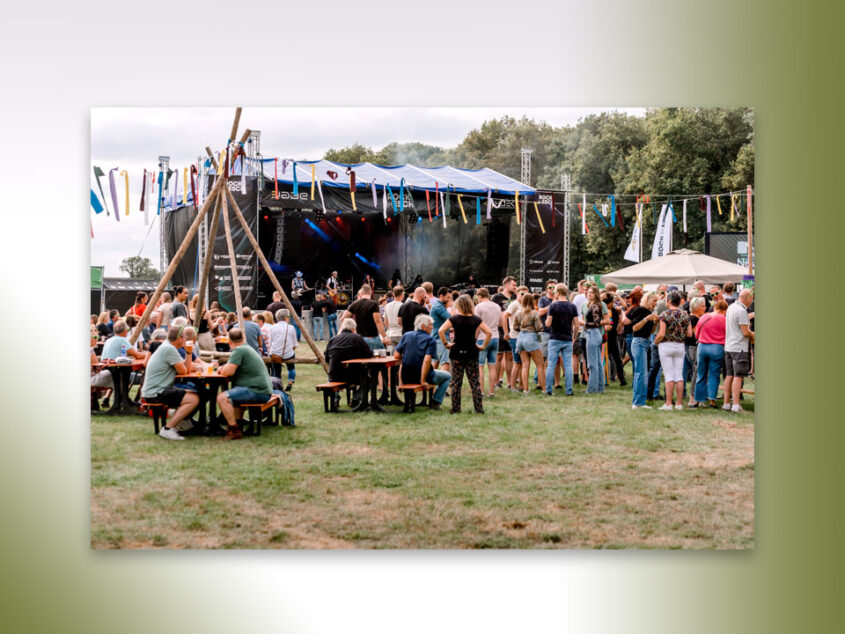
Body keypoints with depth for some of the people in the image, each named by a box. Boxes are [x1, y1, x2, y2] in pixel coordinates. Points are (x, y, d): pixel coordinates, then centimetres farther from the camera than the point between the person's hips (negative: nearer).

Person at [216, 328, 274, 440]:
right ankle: (237, 424, 23)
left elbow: (227, 372, -17)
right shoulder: (248, 348, 20)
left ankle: (235, 431, -16)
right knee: (234, 394, 34)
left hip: (257, 392, -10)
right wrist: (224, 369, 14)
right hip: (264, 391, 10)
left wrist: (223, 368, 5)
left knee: (222, 397, -17)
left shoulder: (239, 350, -11)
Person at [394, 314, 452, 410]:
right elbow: (427, 360, -23)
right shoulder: (430, 339, -11)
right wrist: (423, 380, -19)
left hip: (406, 378, 4)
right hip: (423, 376, -4)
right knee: (447, 377, 21)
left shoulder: (406, 336, 3)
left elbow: (396, 355, 0)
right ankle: (435, 402, 10)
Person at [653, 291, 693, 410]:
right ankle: (679, 403, 7)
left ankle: (668, 403, -4)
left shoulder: (665, 314, -10)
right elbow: (689, 334, 3)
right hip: (680, 346, 4)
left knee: (669, 375, -3)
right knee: (679, 375, 7)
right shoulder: (685, 315, 4)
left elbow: (661, 334, -16)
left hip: (666, 345, -4)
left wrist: (655, 341, 3)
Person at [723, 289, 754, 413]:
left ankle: (726, 403, 14)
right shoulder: (742, 311, -16)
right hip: (739, 348, -9)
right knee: (738, 376, -8)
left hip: (728, 346, 9)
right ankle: (736, 405, -10)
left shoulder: (731, 307, 11)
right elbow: (746, 332, -17)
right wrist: (753, 335, 3)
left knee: (729, 375, 11)